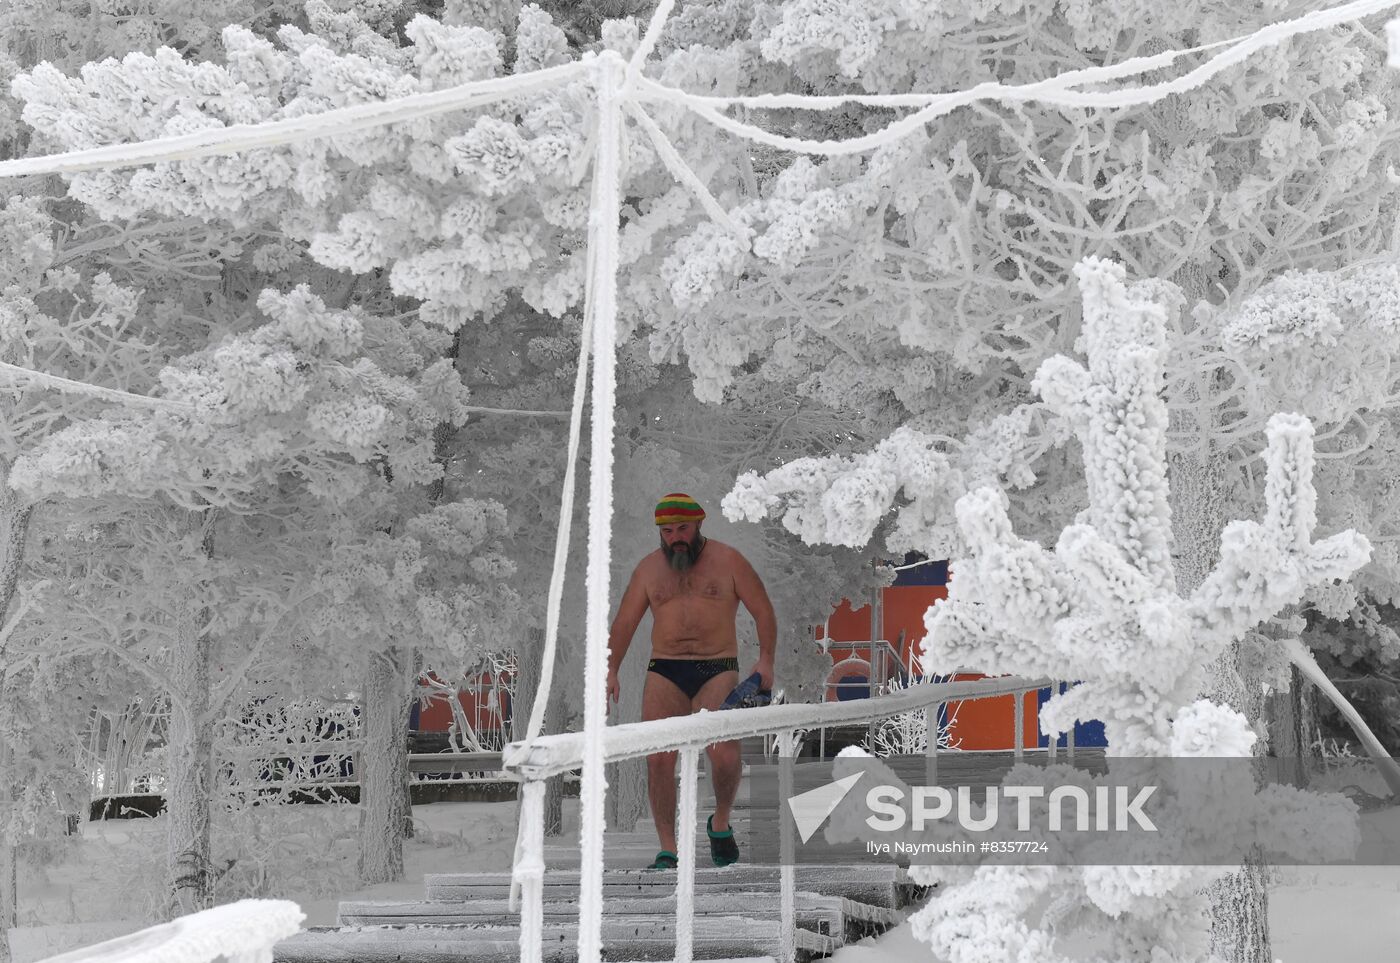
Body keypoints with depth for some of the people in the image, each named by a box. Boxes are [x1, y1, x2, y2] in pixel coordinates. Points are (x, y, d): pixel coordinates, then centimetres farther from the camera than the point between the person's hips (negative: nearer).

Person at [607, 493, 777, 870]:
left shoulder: (727, 560, 4)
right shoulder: (649, 568, 12)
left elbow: (764, 612, 4)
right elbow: (624, 622, 14)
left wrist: (765, 660, -9)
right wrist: (610, 670, 2)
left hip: (718, 670, -2)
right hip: (664, 672, 3)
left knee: (725, 755, -19)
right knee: (658, 759, -11)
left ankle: (721, 822, 9)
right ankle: (668, 850, -4)